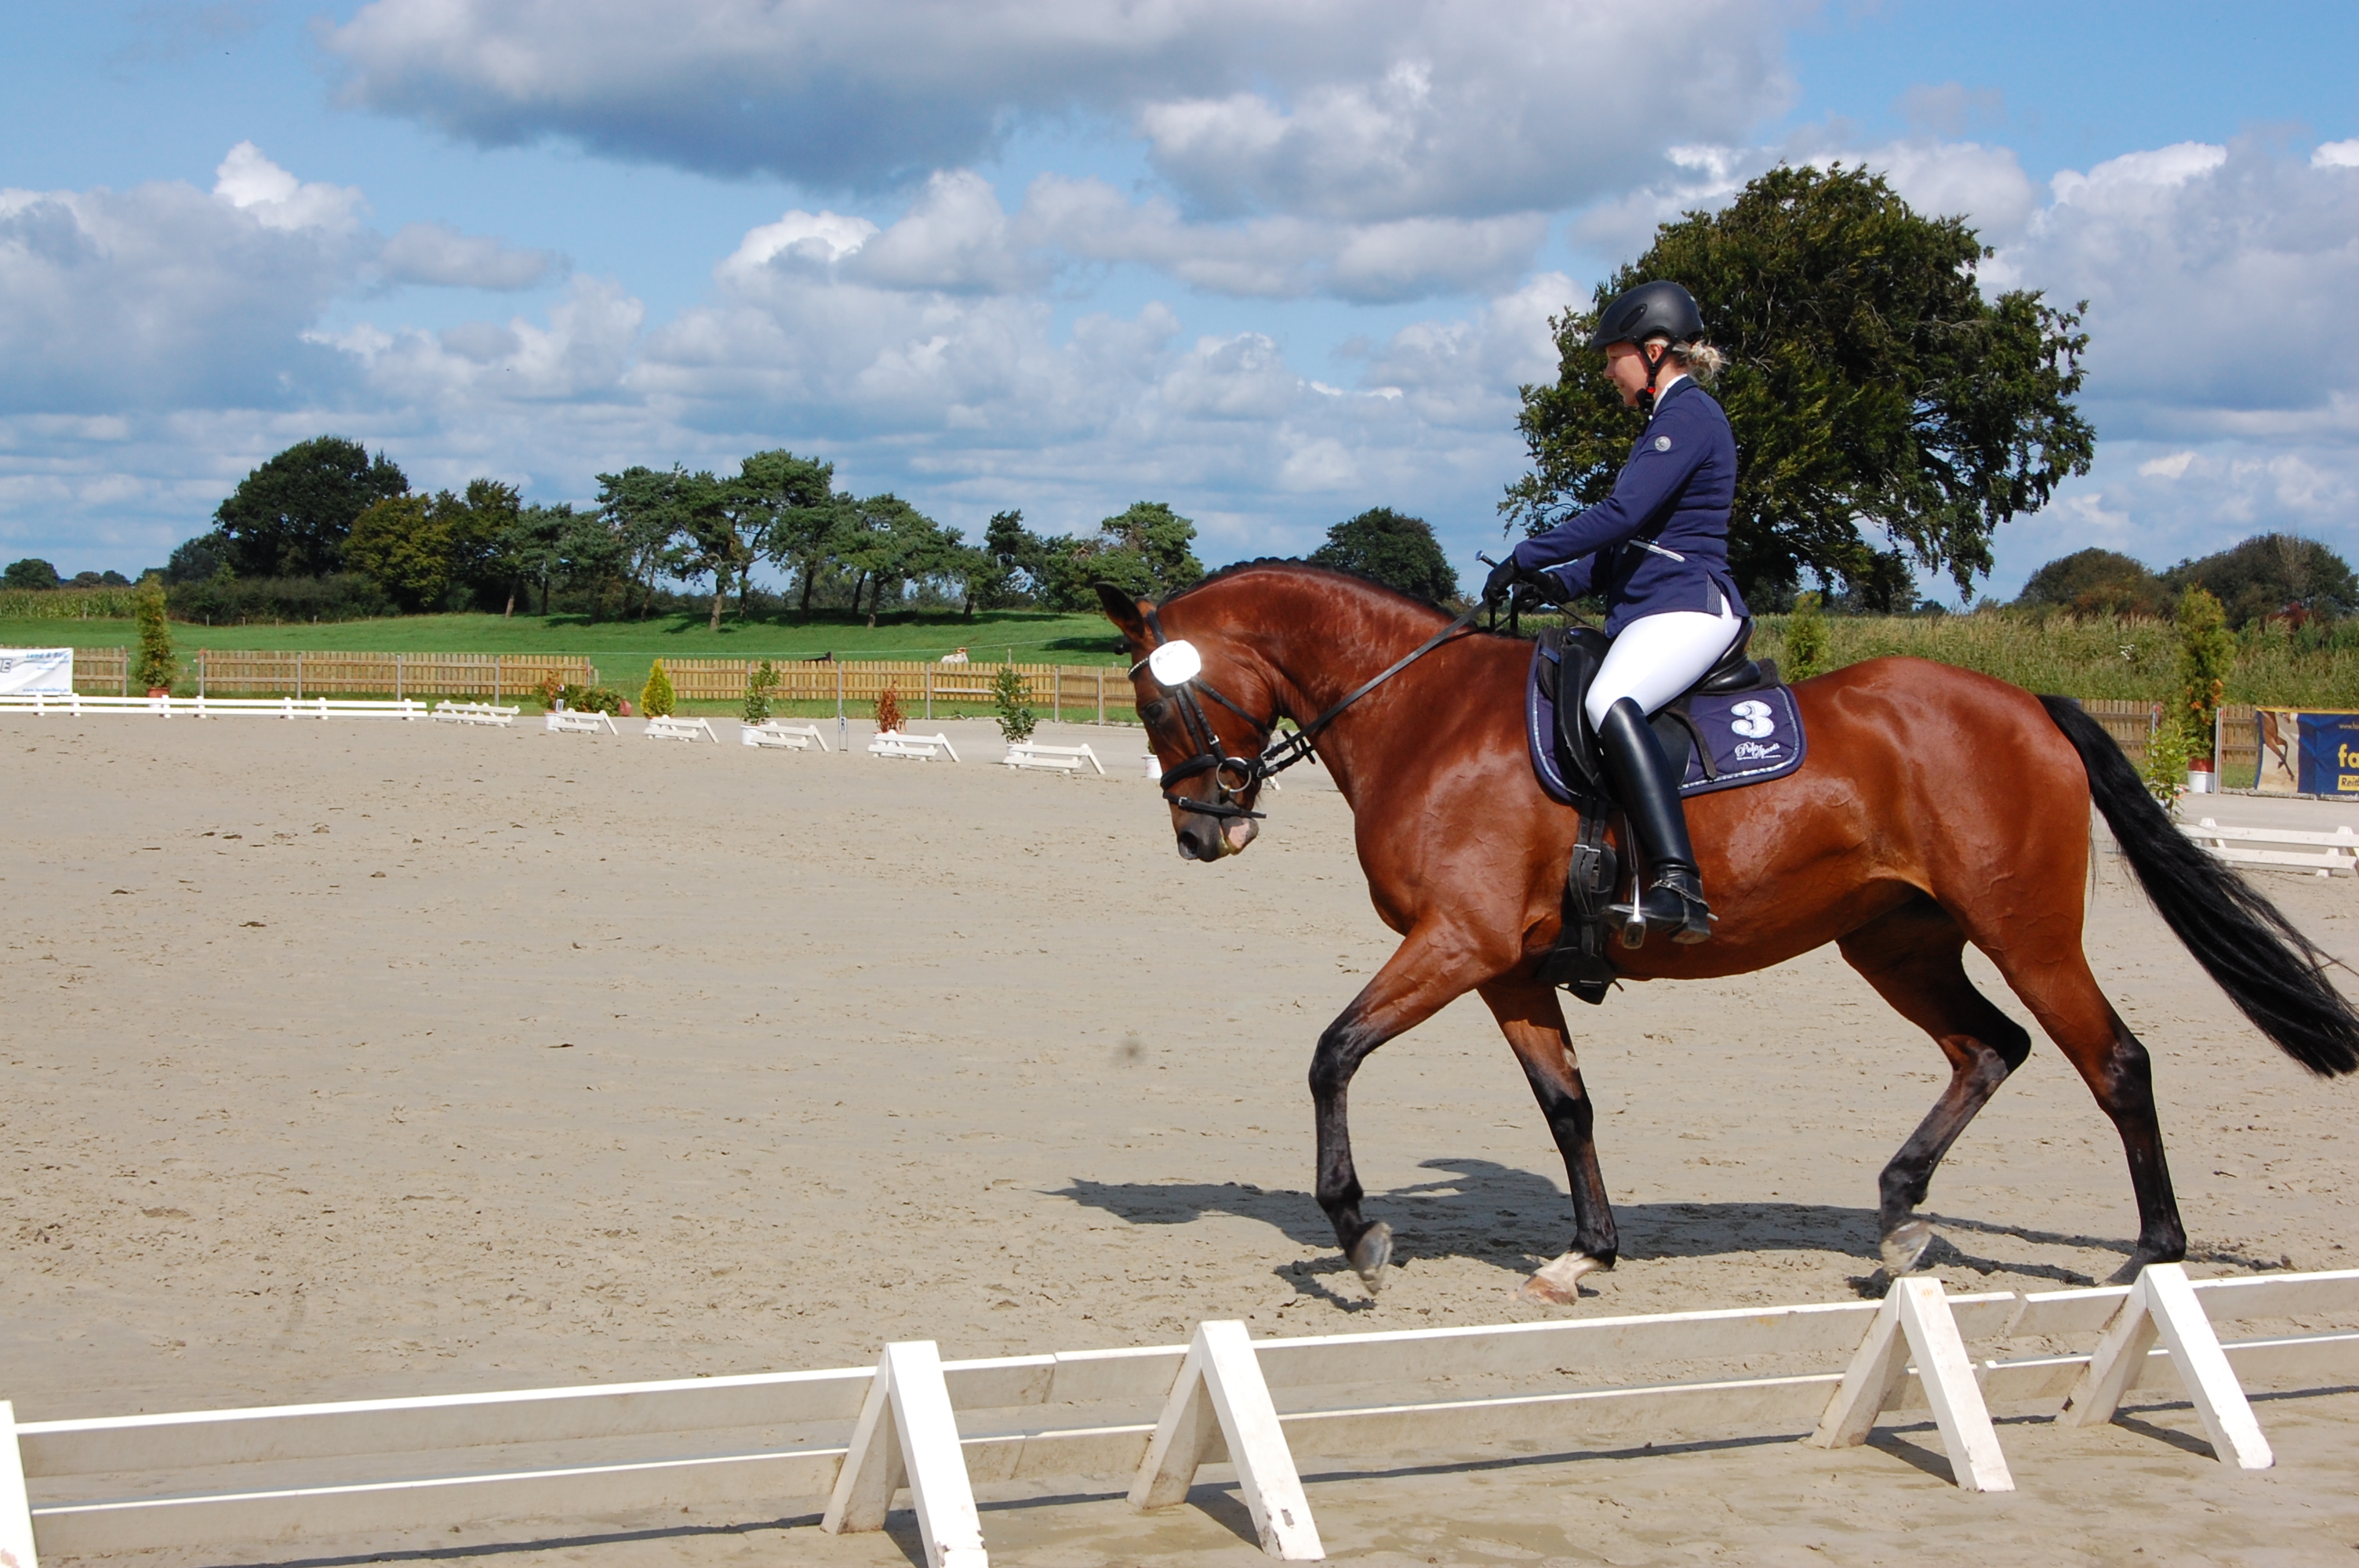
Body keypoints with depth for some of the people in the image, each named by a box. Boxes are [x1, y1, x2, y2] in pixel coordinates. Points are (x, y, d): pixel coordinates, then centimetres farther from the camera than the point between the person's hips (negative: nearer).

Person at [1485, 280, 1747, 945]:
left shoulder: (1689, 415, -8)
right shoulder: (1669, 420, 24)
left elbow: (1622, 513, -19)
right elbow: (1632, 539, 26)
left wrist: (1524, 560, -14)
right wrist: (1558, 583, 12)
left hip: (1688, 608, -12)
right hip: (1643, 613, 12)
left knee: (1610, 704, -37)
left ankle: (1680, 889, -48)